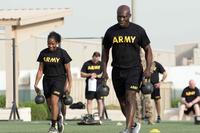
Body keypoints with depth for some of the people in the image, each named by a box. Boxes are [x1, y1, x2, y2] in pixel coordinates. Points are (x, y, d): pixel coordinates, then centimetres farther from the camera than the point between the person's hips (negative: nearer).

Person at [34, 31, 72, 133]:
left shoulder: (62, 53, -6)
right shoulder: (43, 53, 4)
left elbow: (68, 71, -2)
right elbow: (40, 70, 9)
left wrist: (69, 85, -3)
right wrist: (36, 84, 4)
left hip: (59, 79, -4)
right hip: (47, 79, 4)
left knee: (54, 101, -20)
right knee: (49, 105, 6)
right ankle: (59, 117, 36)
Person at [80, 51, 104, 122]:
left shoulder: (101, 64, 6)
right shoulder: (87, 64, 6)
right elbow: (82, 74, 5)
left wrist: (96, 76, -14)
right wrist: (90, 75, -10)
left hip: (99, 85, -1)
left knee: (100, 100, -2)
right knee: (89, 100, 0)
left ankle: (100, 116, 2)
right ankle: (90, 116, 4)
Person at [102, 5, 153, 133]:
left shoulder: (138, 31, -2)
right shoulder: (111, 32, 3)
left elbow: (148, 49, 5)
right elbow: (105, 50, 15)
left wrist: (148, 68, -7)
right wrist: (104, 70, 8)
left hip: (134, 69, -3)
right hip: (117, 70, 4)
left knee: (130, 98, -18)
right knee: (122, 102, 8)